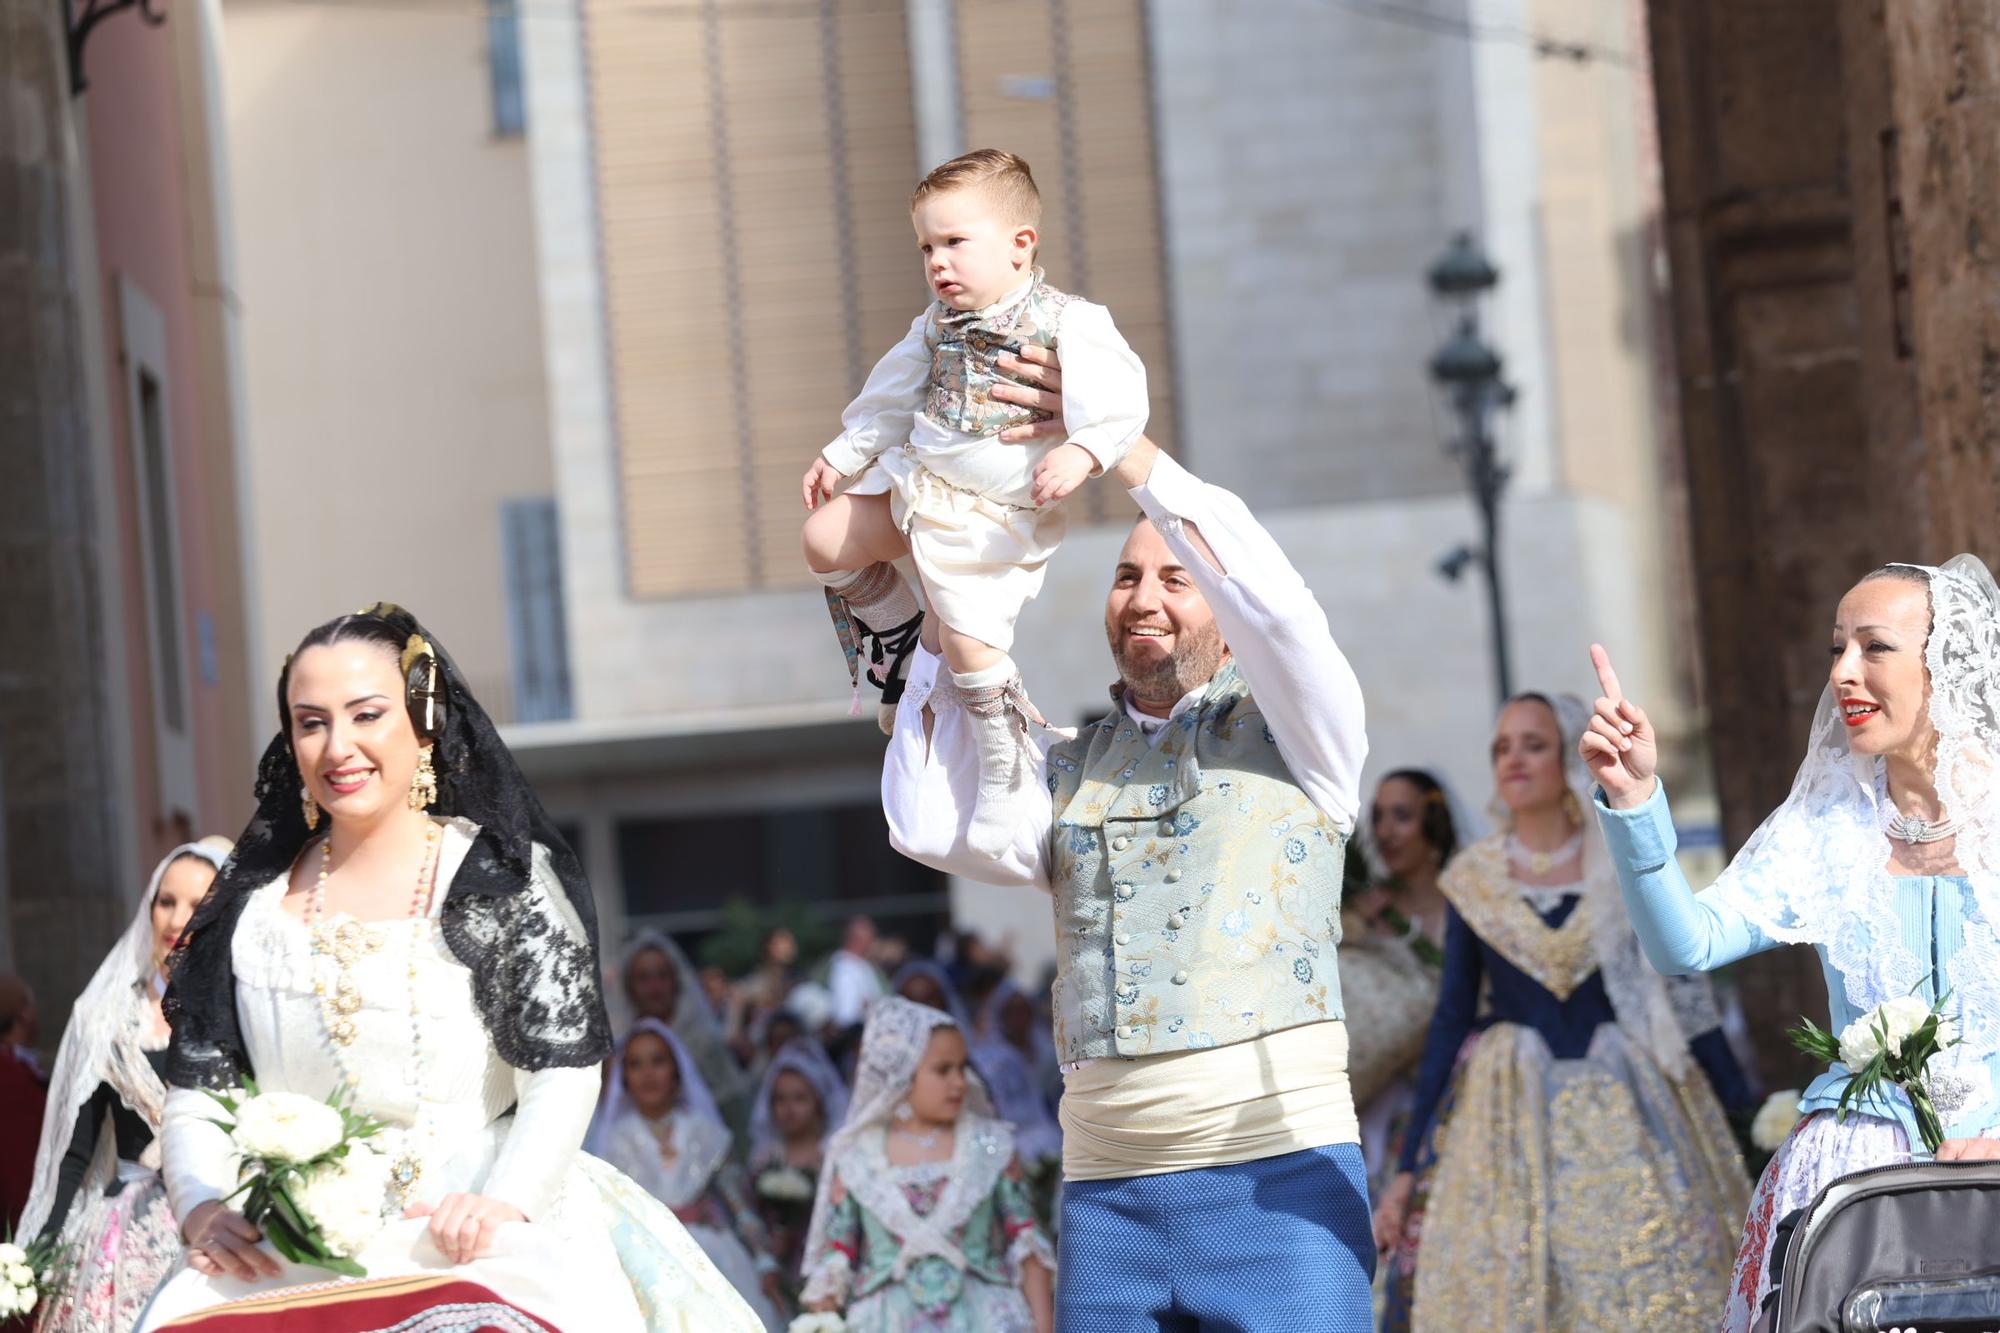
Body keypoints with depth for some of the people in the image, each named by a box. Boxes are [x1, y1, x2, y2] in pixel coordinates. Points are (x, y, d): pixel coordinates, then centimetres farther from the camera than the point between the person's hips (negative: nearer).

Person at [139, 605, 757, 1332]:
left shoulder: (505, 879, 5)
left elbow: (563, 1075, -4)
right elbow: (197, 1101, 13)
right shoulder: (251, 907, 15)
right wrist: (203, 1210, -7)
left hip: (472, 1243, -3)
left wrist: (504, 1201, -21)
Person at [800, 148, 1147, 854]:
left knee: (969, 639, -14)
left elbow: (1118, 395, -25)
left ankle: (1005, 769, 2)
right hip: (914, 479, 8)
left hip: (992, 514, -7)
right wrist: (844, 454, 27)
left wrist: (1083, 451, -42)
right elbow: (893, 397, 22)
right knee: (825, 540, 10)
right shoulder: (937, 325, 7)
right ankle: (896, 640, 28)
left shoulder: (1068, 323, -15)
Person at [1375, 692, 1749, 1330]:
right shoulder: (1473, 880, 3)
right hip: (1513, 1121, 1)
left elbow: (1685, 996, 3)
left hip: (1628, 1110, -1)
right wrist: (1407, 1166, 4)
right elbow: (1452, 1017, 6)